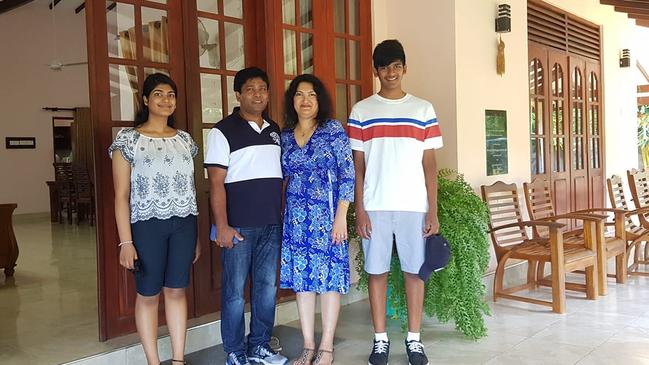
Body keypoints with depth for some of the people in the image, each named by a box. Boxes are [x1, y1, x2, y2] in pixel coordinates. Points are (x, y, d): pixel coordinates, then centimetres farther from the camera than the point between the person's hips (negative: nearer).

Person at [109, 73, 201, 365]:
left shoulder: (184, 139, 10)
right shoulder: (128, 139, -2)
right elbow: (121, 195, -5)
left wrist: (197, 235, 11)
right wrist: (126, 242, -11)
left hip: (183, 224, 3)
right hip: (146, 225, -3)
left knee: (176, 290, 8)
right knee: (148, 294, 4)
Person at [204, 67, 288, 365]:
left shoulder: (274, 130, 14)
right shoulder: (223, 131, -4)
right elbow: (216, 183, -8)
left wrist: (285, 216, 11)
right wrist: (222, 226, -14)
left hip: (272, 224, 6)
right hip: (239, 226, -5)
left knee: (267, 286, 11)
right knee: (235, 290, 2)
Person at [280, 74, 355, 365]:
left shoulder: (333, 130, -3)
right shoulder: (285, 136, 10)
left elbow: (347, 174, -7)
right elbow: (283, 179, 14)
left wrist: (341, 216, -13)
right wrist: (279, 217, 8)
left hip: (326, 215, -4)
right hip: (296, 217, 4)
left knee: (328, 278, 1)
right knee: (301, 279, 7)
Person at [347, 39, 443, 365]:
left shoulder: (423, 109, 6)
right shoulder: (361, 111, 4)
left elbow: (429, 164, 4)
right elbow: (358, 165, 3)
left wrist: (433, 211, -1)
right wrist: (359, 209, -4)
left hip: (414, 206, 0)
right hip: (375, 206, 0)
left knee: (414, 271, 6)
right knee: (377, 271, 5)